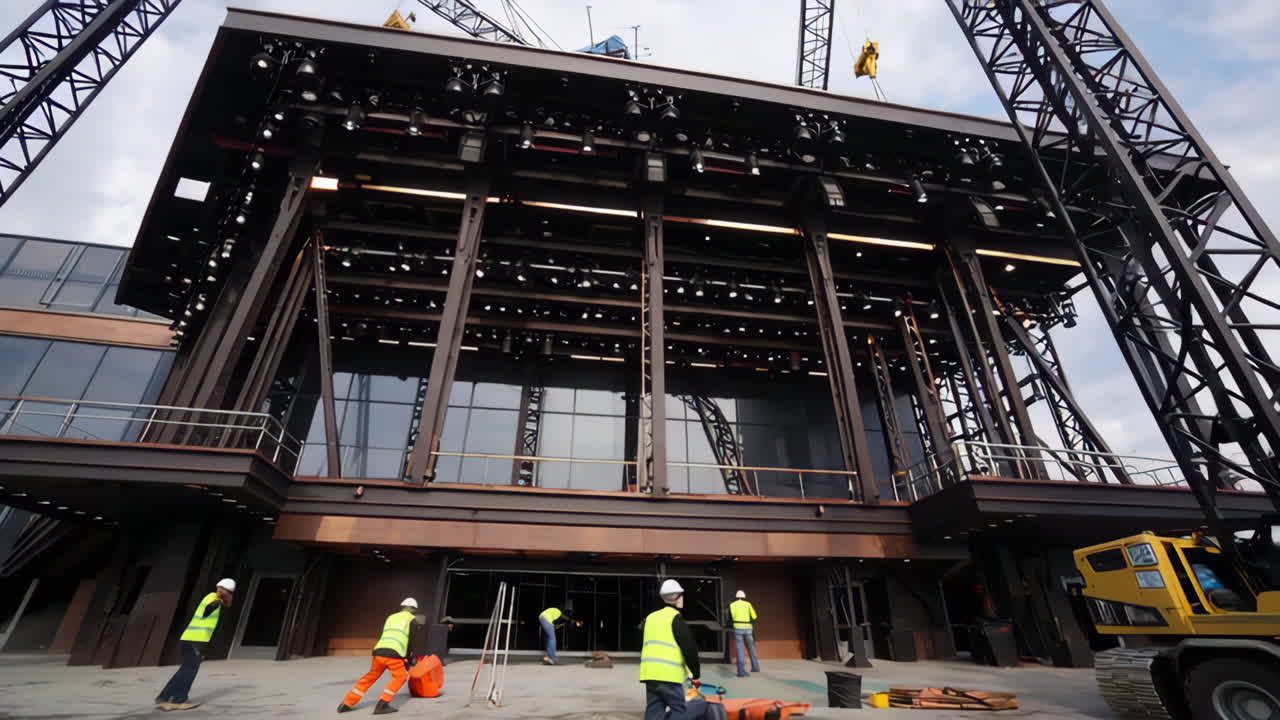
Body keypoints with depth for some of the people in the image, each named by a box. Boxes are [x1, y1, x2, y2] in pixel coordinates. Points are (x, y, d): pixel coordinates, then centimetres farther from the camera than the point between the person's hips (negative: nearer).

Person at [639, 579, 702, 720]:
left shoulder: (651, 617, 17)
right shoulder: (676, 618, -6)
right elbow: (689, 648, -8)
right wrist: (696, 674, 3)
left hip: (649, 672, 7)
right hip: (669, 674, -7)